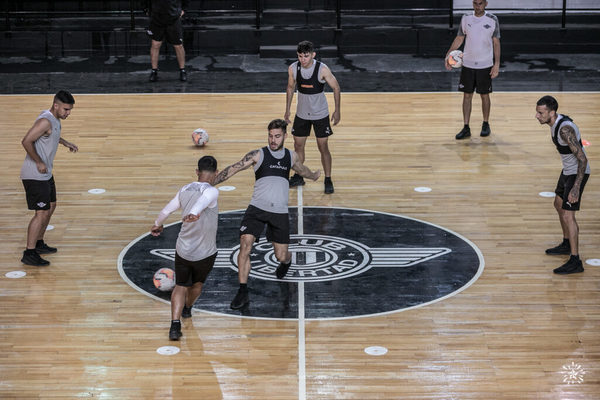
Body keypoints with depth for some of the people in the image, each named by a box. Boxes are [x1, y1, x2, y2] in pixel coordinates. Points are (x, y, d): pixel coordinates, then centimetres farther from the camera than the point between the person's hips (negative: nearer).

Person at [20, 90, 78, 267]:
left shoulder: (54, 119, 8)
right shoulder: (45, 121, -23)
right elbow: (26, 141, -28)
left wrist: (65, 142, 23)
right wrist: (39, 162, -24)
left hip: (45, 173, 11)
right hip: (35, 175, -11)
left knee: (51, 206, 21)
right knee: (42, 213, -11)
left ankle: (38, 243, 35)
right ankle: (29, 254, -7)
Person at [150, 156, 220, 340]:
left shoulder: (185, 190, -1)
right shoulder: (212, 192, -18)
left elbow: (167, 209, 10)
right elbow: (201, 201, -41)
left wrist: (157, 225, 30)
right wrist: (194, 214, -62)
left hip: (183, 250, 3)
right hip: (205, 254, -3)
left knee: (181, 286, 14)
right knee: (197, 283, 26)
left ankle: (175, 323, -7)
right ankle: (187, 309, 51)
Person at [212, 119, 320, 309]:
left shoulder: (292, 156, 10)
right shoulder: (258, 155, -2)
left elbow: (303, 170, 33)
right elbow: (234, 168, -9)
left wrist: (314, 175, 53)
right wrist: (210, 182, -19)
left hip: (280, 213, 2)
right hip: (257, 208, -2)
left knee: (281, 256, 3)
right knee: (245, 244, -20)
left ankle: (286, 261, 44)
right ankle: (243, 292, -14)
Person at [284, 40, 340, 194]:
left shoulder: (322, 69, -22)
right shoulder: (293, 68, -12)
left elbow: (336, 88, -9)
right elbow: (290, 88, 5)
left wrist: (337, 111, -8)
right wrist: (287, 111, 7)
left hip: (320, 114, -3)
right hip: (302, 113, 3)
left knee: (323, 147, 1)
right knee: (298, 145, 11)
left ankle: (328, 180, 13)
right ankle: (298, 177, 28)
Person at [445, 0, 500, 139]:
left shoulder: (492, 20, -5)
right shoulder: (466, 18, 1)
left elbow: (496, 43, -1)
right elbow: (459, 38, 9)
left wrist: (497, 64, -7)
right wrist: (448, 54, -4)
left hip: (485, 65, -2)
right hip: (467, 64, 2)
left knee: (484, 95, 7)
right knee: (467, 95, 3)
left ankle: (486, 125, 23)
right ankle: (466, 128, 7)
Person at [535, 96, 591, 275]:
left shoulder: (565, 129, -30)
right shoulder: (554, 122, 0)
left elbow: (582, 159, -32)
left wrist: (576, 188, -36)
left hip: (577, 173, -10)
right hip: (567, 170, 10)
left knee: (567, 215, -12)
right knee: (559, 205, 24)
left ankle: (575, 262, -9)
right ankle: (567, 245, 43)